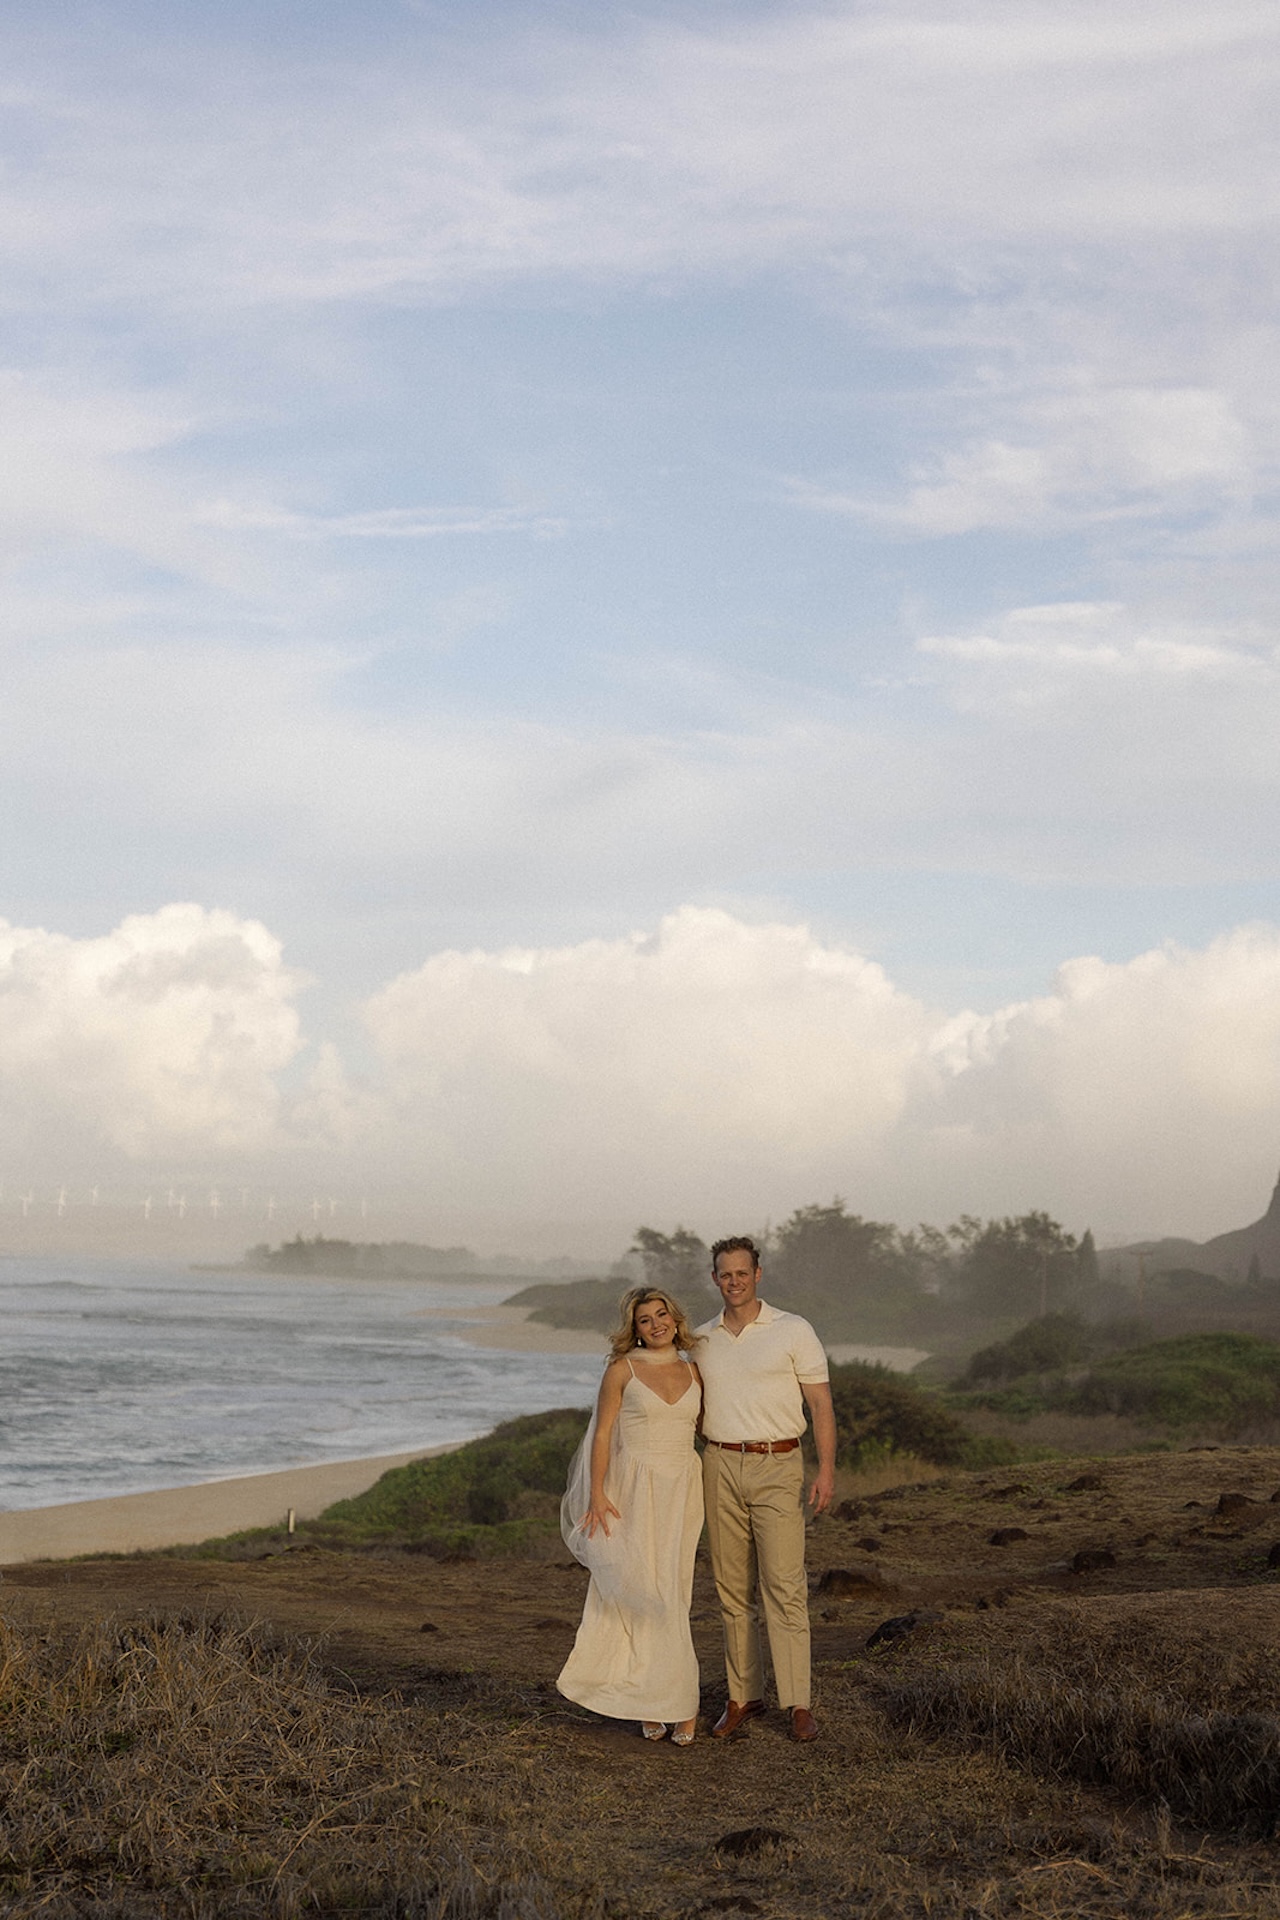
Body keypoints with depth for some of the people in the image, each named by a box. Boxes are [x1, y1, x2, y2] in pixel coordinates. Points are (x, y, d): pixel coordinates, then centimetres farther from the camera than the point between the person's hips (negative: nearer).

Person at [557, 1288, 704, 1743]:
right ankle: (677, 1704, 3)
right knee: (644, 1591, -5)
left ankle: (657, 1701, 9)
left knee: (670, 1593, 2)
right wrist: (597, 1495, -11)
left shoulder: (692, 1371, 9)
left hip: (683, 1488, 3)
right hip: (635, 1487, -3)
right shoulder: (622, 1370, -2)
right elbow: (602, 1434, -3)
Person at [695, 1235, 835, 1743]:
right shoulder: (702, 1339, 11)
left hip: (777, 1465, -4)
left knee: (784, 1586, -8)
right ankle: (743, 1696, 14)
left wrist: (826, 1468, -12)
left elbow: (821, 1402, -3)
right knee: (733, 1588, 6)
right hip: (720, 1467, 4)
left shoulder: (793, 1331, -1)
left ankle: (798, 1703, -5)